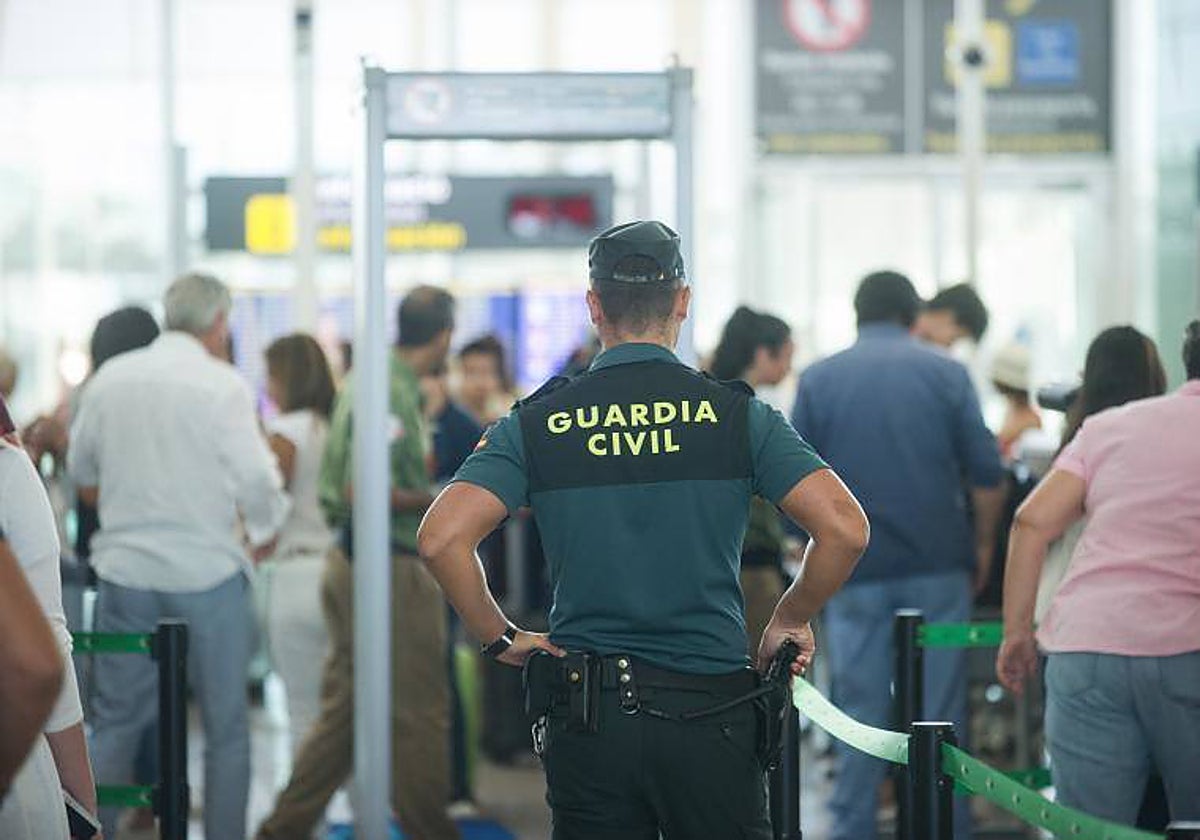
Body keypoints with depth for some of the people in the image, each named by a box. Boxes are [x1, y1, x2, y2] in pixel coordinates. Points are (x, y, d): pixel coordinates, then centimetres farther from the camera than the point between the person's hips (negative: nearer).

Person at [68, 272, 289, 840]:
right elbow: (257, 479, -12)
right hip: (207, 572, -4)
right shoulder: (222, 385, -10)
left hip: (125, 569, 4)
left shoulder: (110, 378, 5)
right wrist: (265, 534, 6)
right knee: (225, 726, 5)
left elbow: (82, 471, 17)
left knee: (115, 722, 10)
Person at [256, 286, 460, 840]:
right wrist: (435, 502, -17)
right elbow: (364, 490, -25)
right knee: (419, 714, 0)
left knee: (342, 710, 14)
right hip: (391, 566, -10)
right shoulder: (394, 393, -18)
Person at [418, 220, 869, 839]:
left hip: (584, 718, 1)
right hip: (709, 709, -1)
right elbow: (844, 528, -9)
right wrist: (791, 621, 6)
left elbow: (441, 538, -10)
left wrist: (500, 638, 2)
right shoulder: (737, 415, -1)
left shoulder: (537, 422, 1)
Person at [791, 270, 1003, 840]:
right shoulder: (945, 373, 1)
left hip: (854, 572, 1)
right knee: (941, 714, 5)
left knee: (861, 713, 6)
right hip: (938, 568, -1)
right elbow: (986, 475, -2)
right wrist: (983, 546, 10)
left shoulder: (818, 381, 4)